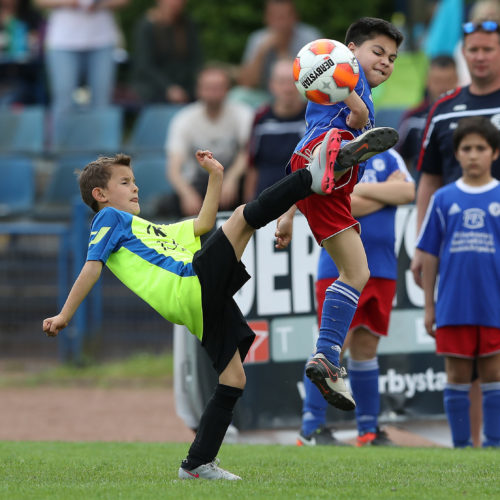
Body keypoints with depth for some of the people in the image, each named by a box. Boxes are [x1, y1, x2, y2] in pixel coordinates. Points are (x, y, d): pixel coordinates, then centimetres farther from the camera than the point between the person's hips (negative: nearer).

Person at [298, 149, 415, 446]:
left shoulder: (387, 156, 14)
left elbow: (408, 192, -4)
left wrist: (363, 189, -10)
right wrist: (387, 193, -11)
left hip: (382, 270, 5)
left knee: (366, 348, 10)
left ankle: (369, 429, 15)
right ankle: (312, 427, -4)